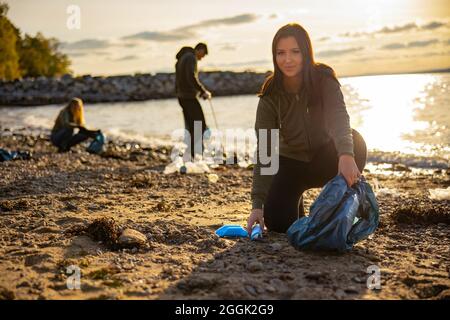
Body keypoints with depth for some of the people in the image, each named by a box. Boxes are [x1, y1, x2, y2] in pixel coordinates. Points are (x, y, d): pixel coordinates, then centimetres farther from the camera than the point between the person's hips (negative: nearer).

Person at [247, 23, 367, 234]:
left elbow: (338, 118, -37)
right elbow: (264, 152, -21)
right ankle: (296, 200, 21)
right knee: (277, 223, -16)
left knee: (355, 144, -32)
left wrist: (346, 155, -60)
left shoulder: (324, 80, -19)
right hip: (292, 162, 1)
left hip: (326, 158, -1)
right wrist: (258, 204, -30)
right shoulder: (270, 96, -18)